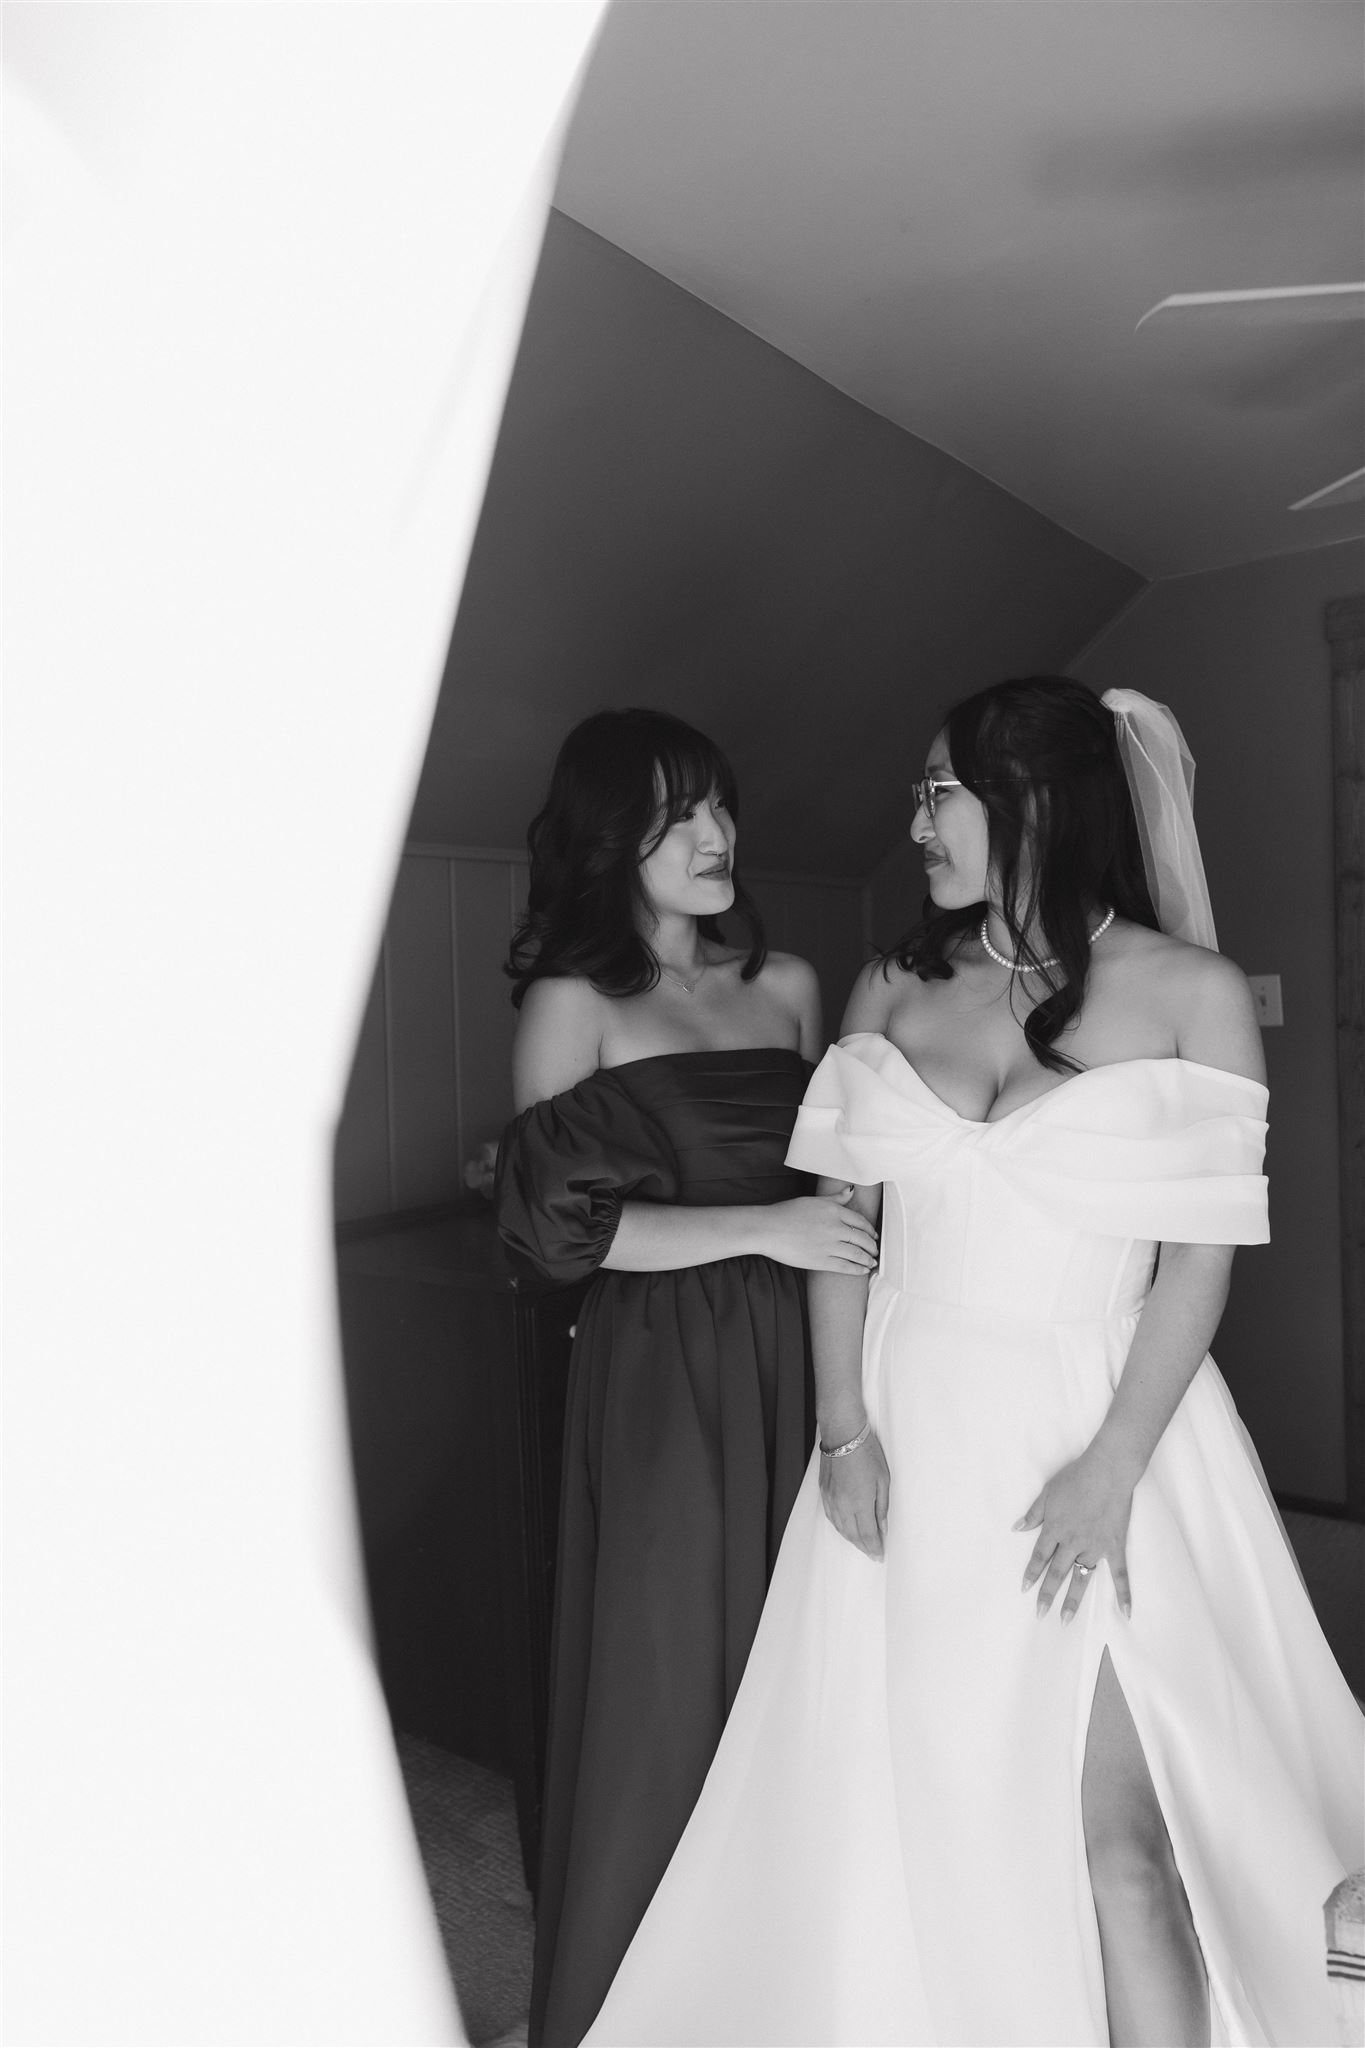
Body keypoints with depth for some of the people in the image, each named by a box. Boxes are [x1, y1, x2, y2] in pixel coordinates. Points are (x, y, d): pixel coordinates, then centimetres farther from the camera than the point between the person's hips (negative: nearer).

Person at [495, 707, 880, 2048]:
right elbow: (557, 1225, -11)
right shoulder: (573, 1002, -5)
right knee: (669, 1679, 7)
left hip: (798, 1361, 5)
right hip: (661, 1374, -4)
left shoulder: (788, 984, 9)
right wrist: (763, 1230, -14)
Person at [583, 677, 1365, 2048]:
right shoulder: (893, 988, 4)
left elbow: (1201, 1258, -6)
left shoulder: (1192, 994, -4)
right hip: (912, 1430, 3)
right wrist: (844, 1429, -6)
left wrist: (1110, 1470, -13)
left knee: (1115, 1830, -1)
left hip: (1095, 1428, -3)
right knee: (908, 1799, 14)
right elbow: (841, 1217, 2)